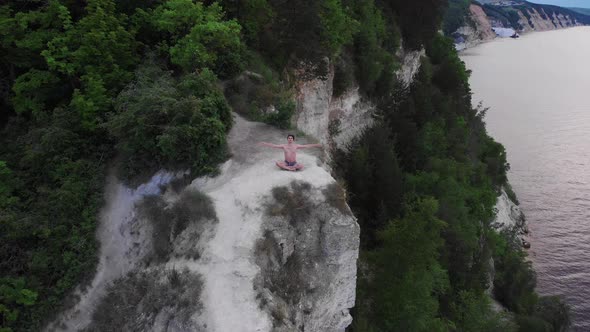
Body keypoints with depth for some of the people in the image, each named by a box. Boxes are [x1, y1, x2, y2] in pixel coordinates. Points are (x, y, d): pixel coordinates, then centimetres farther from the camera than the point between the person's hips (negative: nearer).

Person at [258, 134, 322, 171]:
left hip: (294, 163, -1)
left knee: (301, 166, -32)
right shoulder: (284, 146, -2)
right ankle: (291, 168, -24)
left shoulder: (296, 146, -4)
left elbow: (306, 146, -6)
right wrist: (264, 144, -11)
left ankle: (285, 167, -19)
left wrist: (316, 145, -11)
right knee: (277, 163, -28)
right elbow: (273, 145, -4)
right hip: (286, 162, 1)